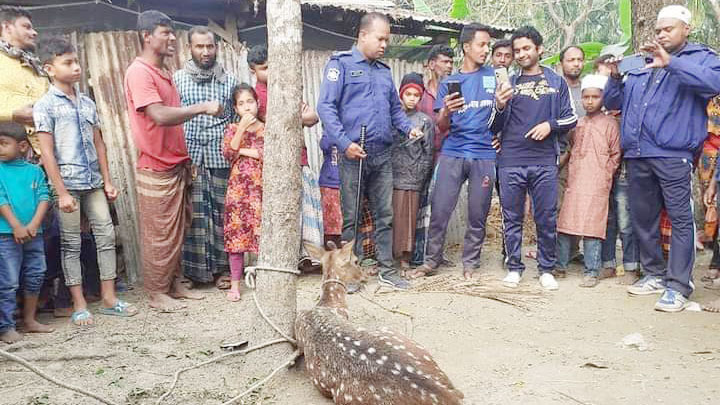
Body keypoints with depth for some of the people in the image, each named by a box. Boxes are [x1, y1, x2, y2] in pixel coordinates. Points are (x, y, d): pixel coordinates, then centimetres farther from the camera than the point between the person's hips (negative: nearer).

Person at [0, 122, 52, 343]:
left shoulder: (35, 171, 7)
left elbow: (44, 197, 0)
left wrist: (34, 224, -13)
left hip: (33, 233, 4)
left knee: (35, 277, 12)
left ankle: (30, 320, 27)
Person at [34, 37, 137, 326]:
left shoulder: (87, 103, 11)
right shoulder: (45, 106, -5)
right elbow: (47, 153, -9)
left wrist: (107, 181, 10)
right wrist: (62, 192, -13)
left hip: (93, 182, 5)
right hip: (67, 183, -5)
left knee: (106, 236, 6)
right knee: (71, 244, 3)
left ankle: (109, 298, 16)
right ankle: (79, 305, 12)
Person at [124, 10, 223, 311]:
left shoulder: (164, 73, 14)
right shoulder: (139, 72, -13)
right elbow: (160, 116, -26)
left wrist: (186, 161, 15)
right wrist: (202, 107, -19)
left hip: (177, 166, 8)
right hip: (156, 170, -8)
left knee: (177, 231, 14)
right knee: (158, 235, 1)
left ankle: (174, 284, 25)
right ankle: (157, 293, 14)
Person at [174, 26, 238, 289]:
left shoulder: (229, 80, 10)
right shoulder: (177, 79, 6)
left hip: (222, 158, 1)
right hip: (190, 158, -1)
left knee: (222, 213, 4)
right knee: (193, 214, 0)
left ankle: (221, 268, 16)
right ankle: (195, 270, 11)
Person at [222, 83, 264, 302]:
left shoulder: (266, 129, 5)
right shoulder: (232, 129, 8)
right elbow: (228, 153, -9)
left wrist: (242, 150, -7)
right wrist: (242, 128, -13)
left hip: (261, 188, -1)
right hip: (238, 188, 1)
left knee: (263, 234, -1)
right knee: (236, 233, 2)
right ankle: (235, 284, 12)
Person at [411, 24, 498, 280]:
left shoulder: (494, 77, 10)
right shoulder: (449, 83, 11)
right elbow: (442, 126, 7)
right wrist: (446, 111, -14)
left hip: (485, 155, 0)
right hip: (452, 153, 0)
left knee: (478, 215, 3)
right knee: (440, 210, -2)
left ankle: (470, 263, 16)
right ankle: (431, 261, 11)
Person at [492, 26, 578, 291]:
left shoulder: (556, 83, 12)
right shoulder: (509, 83, 11)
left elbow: (571, 118, 11)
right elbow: (496, 127, 8)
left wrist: (550, 125, -8)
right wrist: (500, 107, -11)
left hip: (545, 162, 0)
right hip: (511, 162, 0)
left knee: (547, 219, 4)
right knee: (512, 218, 5)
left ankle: (546, 269, 16)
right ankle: (514, 267, 16)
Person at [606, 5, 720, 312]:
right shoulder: (641, 66, 22)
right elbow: (613, 103, 22)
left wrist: (671, 63, -21)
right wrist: (615, 78, 2)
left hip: (673, 154, -6)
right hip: (637, 156, 6)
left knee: (681, 219, -7)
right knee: (642, 218, 12)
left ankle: (677, 286, -2)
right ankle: (654, 274, 25)